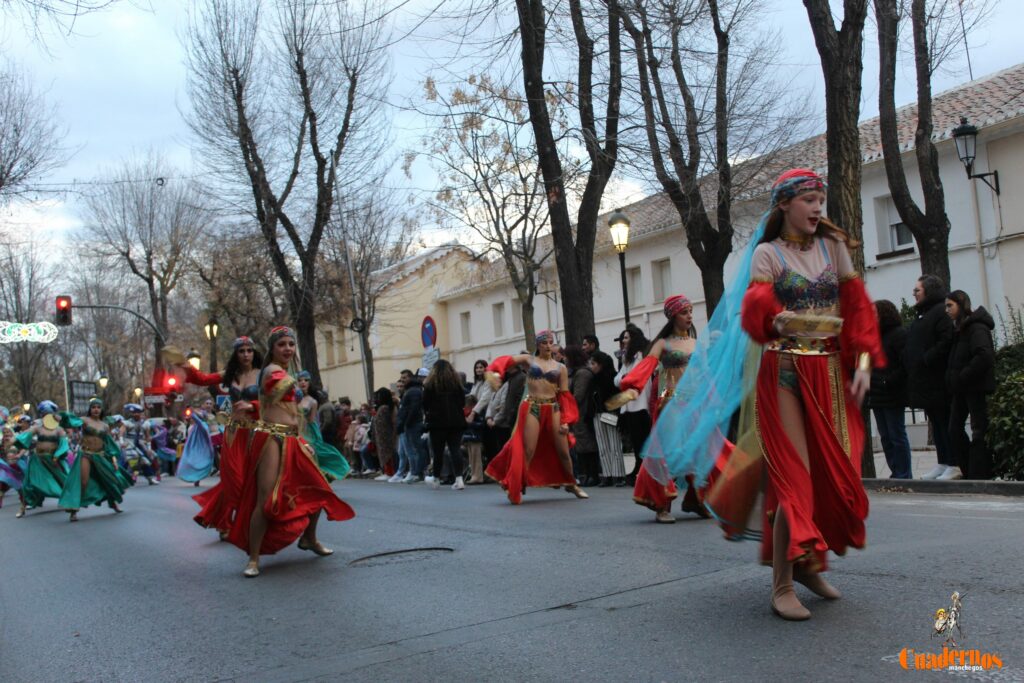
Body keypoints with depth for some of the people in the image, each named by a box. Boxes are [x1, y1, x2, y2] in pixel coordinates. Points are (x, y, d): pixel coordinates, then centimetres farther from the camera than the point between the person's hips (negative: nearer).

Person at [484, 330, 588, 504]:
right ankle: (516, 489, 4)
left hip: (553, 409, 2)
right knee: (528, 451, -6)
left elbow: (565, 395, 6)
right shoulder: (529, 359, 7)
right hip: (532, 409, -2)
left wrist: (566, 421, -2)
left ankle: (571, 484, 28)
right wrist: (497, 372, -28)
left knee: (563, 451, 6)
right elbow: (507, 361, -6)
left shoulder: (561, 368, 9)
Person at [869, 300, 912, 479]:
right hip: (877, 396, 8)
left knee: (897, 436, -4)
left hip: (892, 396, -8)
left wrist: (888, 382, -18)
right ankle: (896, 472, 16)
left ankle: (904, 475, 2)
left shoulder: (898, 334, -8)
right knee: (886, 437, 10)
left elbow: (906, 365, -16)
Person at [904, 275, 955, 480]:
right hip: (923, 380, 9)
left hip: (938, 380, -9)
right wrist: (908, 362, 9)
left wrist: (926, 360, -20)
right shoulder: (921, 314, 20)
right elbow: (912, 346, 23)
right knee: (936, 423, 12)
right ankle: (942, 463, 17)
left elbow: (946, 342, -22)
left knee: (945, 422, -5)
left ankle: (953, 464, 0)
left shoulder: (942, 311, -11)